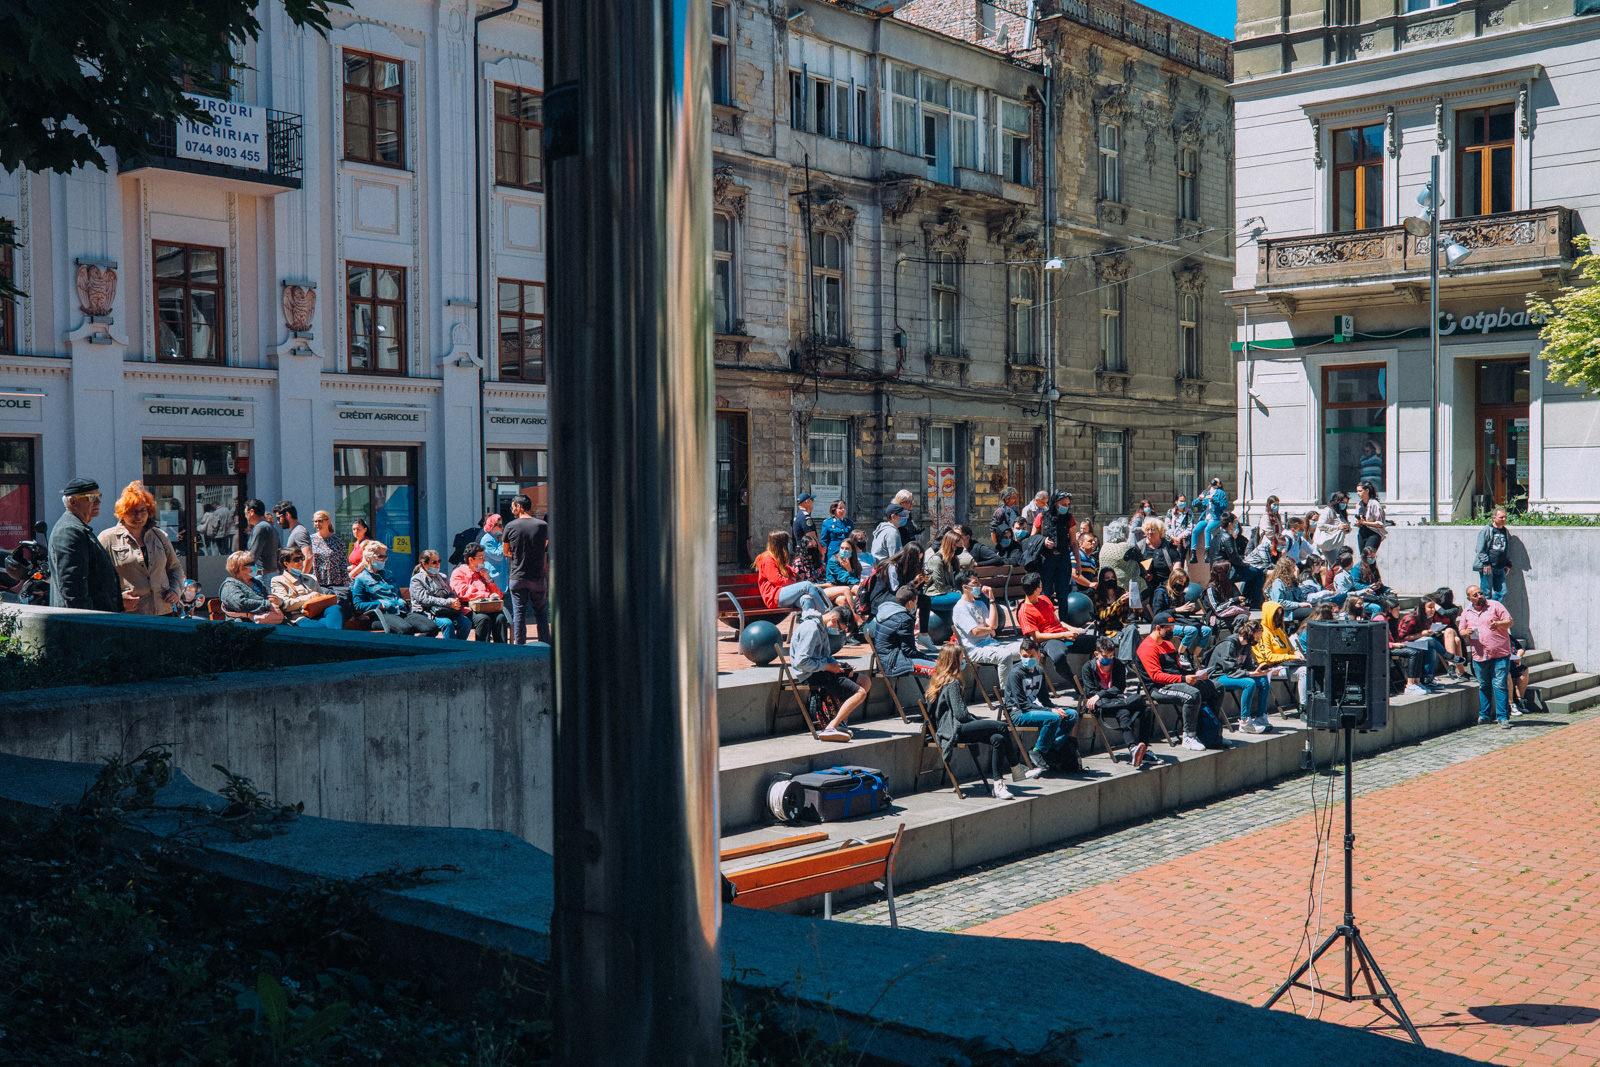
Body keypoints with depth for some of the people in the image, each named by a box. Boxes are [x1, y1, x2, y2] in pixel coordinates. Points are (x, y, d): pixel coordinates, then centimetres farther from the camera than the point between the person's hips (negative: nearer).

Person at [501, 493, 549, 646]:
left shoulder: (510, 526, -5)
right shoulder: (543, 525, -3)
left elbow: (506, 552, 6)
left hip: (517, 577, -1)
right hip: (538, 576, 1)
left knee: (519, 613, 6)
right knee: (541, 613, 10)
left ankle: (519, 644, 8)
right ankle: (545, 645, 11)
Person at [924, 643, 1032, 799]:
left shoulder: (938, 679, 20)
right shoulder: (952, 683, -10)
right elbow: (961, 715, -16)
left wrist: (979, 720, 14)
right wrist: (981, 721, 0)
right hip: (953, 731, -10)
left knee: (997, 739, -10)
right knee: (1001, 727, -19)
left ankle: (998, 785, -17)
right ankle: (1016, 770, -8)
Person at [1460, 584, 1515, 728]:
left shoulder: (1495, 605, 1)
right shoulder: (1466, 612, 12)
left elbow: (1509, 622, -1)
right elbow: (1461, 631, 18)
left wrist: (1498, 624, -22)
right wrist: (1465, 632, -6)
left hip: (1500, 653, -4)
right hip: (1479, 655, 4)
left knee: (1500, 685, -7)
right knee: (1484, 686, 12)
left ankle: (1503, 716, -4)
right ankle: (1484, 715, 23)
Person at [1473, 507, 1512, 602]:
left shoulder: (1506, 532, 17)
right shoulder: (1486, 530, -1)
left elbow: (1508, 550, 25)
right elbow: (1481, 549, -6)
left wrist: (1508, 565, 14)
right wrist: (1486, 563, -14)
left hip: (1500, 569, 5)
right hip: (1487, 567, -5)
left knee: (1502, 592, -3)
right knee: (1486, 592, -4)